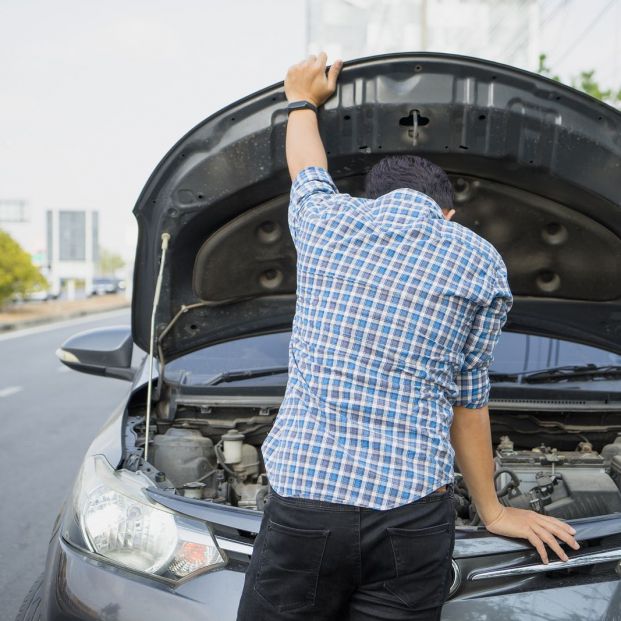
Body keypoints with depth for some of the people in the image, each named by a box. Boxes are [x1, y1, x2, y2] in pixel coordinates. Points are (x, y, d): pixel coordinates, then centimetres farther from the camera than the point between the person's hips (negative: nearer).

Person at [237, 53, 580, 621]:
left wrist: (303, 100, 52)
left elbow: (307, 170, 32)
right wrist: (492, 511, 23)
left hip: (301, 496, 1)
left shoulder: (326, 219, 8)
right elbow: (467, 400, 11)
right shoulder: (482, 264, 5)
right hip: (411, 513, 0)